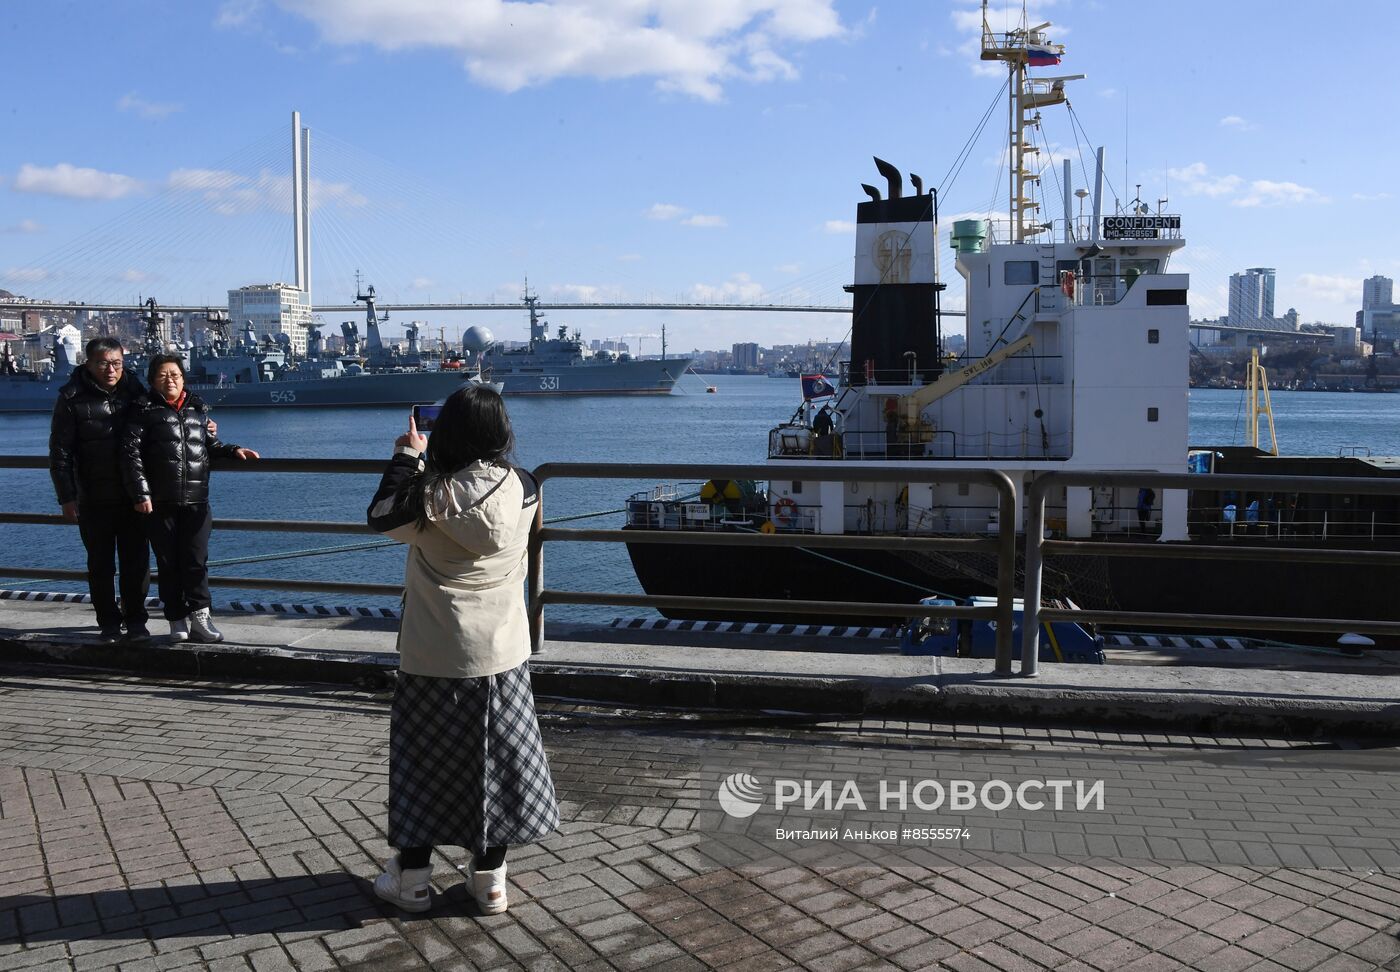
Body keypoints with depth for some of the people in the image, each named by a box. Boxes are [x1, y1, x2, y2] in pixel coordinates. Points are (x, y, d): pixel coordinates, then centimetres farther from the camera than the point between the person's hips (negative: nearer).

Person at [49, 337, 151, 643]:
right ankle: (109, 623, 18)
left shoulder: (134, 392, 2)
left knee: (137, 562, 5)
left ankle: (136, 621, 18)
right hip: (93, 500, -2)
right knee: (101, 565, 7)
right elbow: (60, 452, -5)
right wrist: (67, 498, -8)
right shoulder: (72, 399, -6)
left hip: (133, 496, 2)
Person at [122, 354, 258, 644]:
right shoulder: (145, 412, 2)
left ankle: (199, 617, 2)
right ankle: (177, 620, 12)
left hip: (196, 502, 2)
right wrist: (140, 494, -11)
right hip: (159, 503, -2)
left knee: (196, 560, -3)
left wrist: (233, 451, 6)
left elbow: (211, 445, 25)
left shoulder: (198, 409, 13)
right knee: (168, 563, 5)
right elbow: (131, 453, -3)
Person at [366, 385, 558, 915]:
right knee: (496, 757, 14)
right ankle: (490, 880, 24)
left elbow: (381, 516, 0)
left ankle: (412, 878, 23)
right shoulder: (524, 489, -6)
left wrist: (407, 458, 9)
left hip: (436, 657, -4)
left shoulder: (435, 496, -19)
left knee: (424, 760, 11)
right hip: (504, 652, 4)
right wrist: (424, 463, 15)